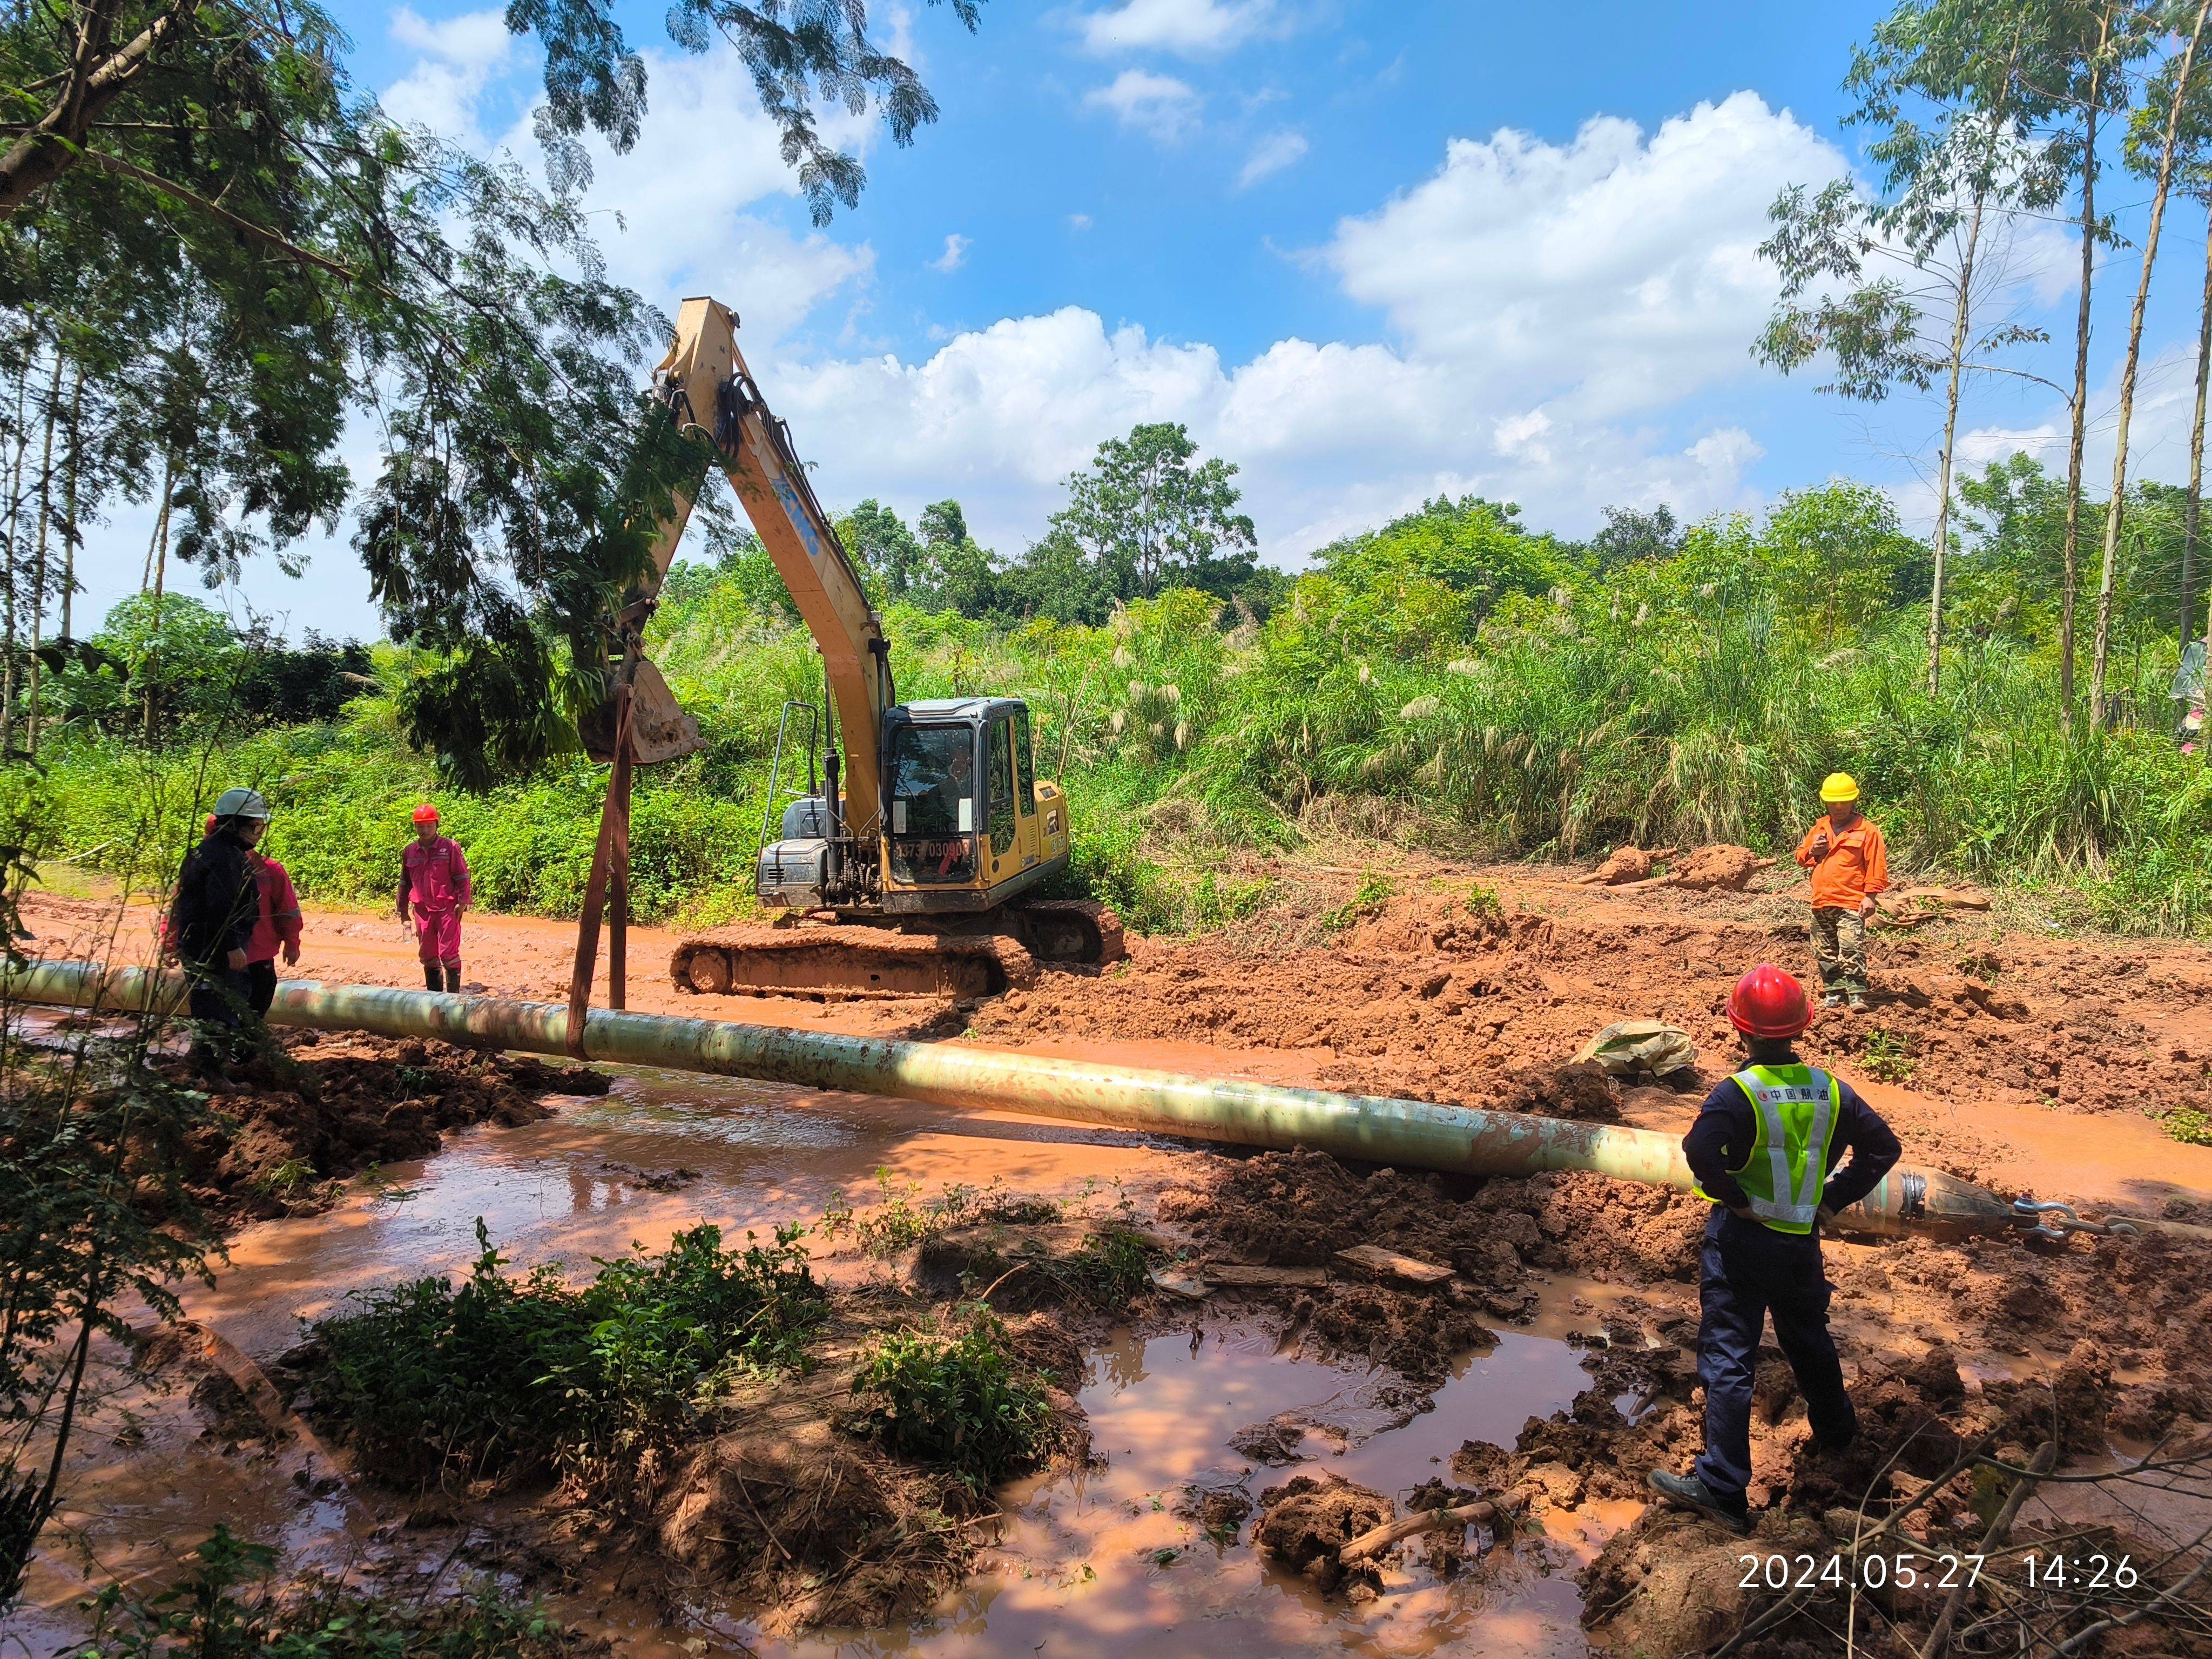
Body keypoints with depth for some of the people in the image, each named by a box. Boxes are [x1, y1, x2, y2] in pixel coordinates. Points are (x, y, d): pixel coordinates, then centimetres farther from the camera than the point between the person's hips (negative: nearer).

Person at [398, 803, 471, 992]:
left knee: (448, 954, -7)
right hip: (422, 911, 5)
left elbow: (462, 876, -2)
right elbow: (404, 882, 19)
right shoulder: (410, 852, 11)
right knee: (428, 957, 10)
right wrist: (403, 910, 18)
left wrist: (462, 902, -10)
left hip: (447, 909, -5)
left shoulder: (450, 847, -2)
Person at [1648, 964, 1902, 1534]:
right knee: (1808, 1337, 29)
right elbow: (1882, 1147, 6)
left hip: (1741, 1238, -5)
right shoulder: (1829, 1090, 0)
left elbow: (1701, 1150, -34)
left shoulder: (1737, 1092, -18)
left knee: (1729, 1359, -2)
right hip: (1802, 1243, 6)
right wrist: (1835, 1198, 7)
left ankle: (1722, 1488, -2)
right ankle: (1835, 1430, 51)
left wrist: (1733, 1196, -18)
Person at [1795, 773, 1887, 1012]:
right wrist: (1812, 852, -2)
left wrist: (1870, 895, -10)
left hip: (1851, 903, -6)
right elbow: (1801, 855, 22)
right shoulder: (1819, 828, 15)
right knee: (1825, 952, 10)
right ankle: (1834, 992, 19)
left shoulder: (1866, 829, -1)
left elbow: (1876, 864, -4)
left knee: (1852, 949, -15)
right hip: (1821, 902, 6)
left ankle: (1857, 994, -13)